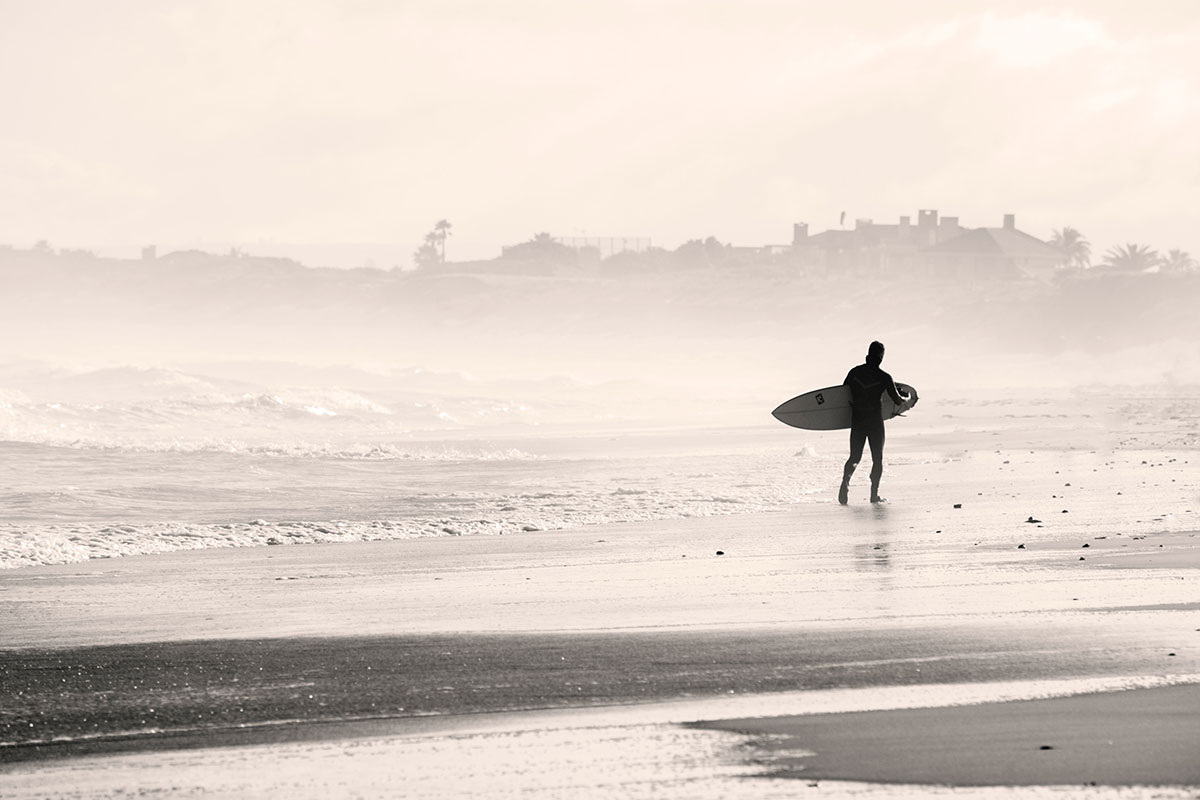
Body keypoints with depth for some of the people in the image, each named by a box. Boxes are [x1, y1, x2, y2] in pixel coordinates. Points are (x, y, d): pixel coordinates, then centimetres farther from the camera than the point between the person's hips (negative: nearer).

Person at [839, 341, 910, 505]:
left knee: (854, 457, 11)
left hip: (857, 421, 3)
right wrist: (906, 398, 22)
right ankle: (874, 494, 6)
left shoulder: (854, 372, 0)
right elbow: (898, 400, -1)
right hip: (876, 422, -2)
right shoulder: (884, 377, -8)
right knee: (877, 459, 10)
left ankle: (846, 479, -18)